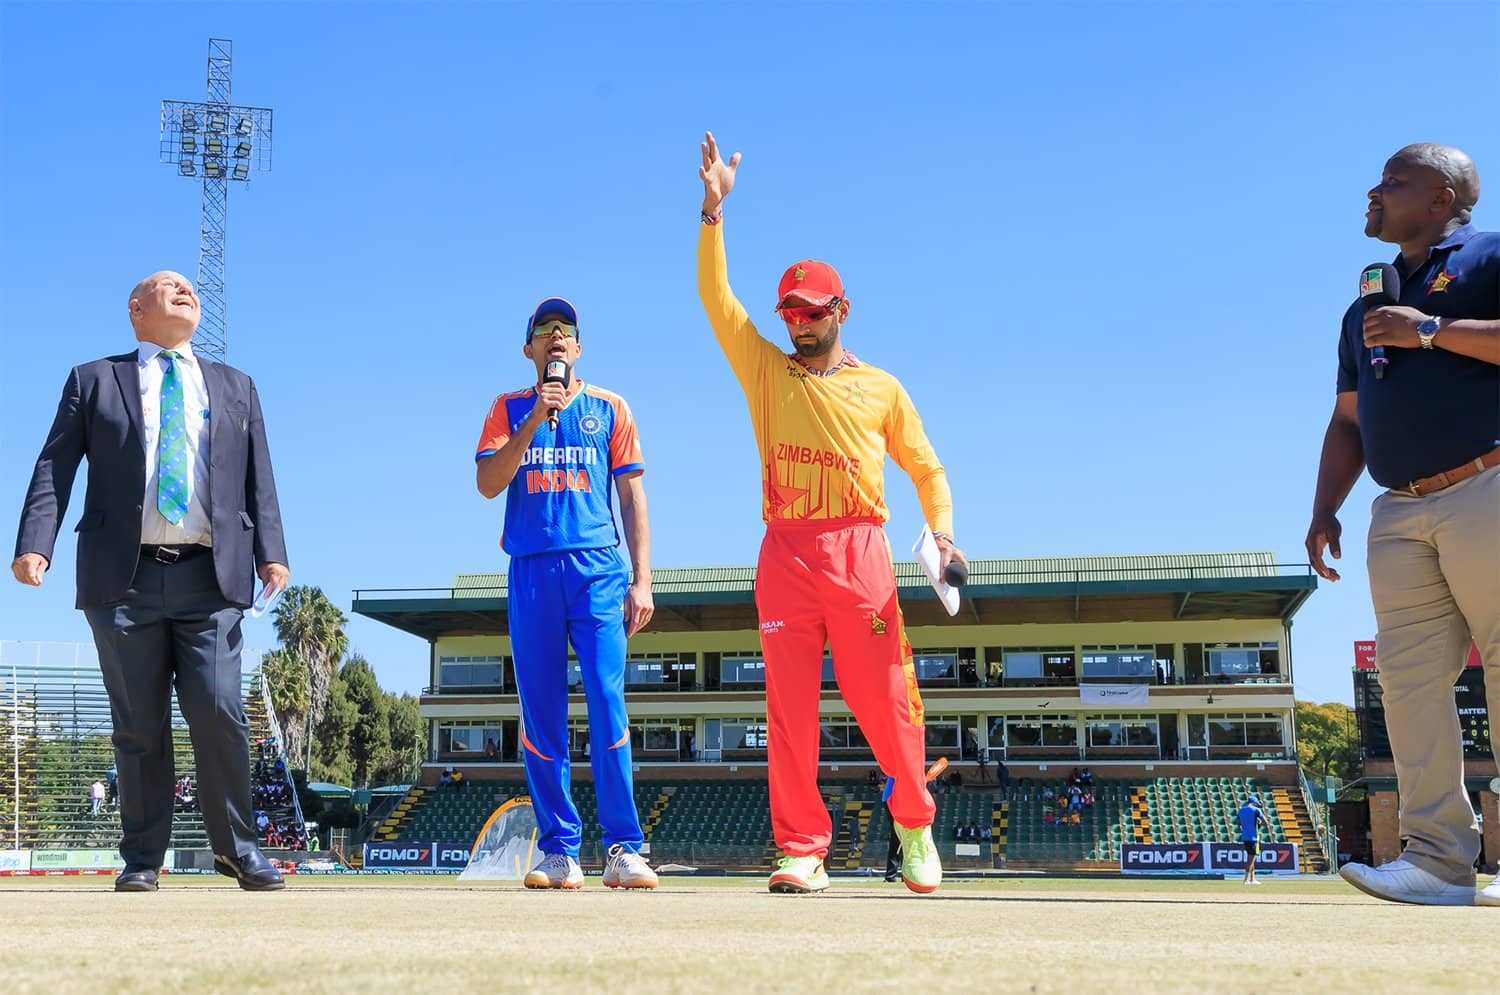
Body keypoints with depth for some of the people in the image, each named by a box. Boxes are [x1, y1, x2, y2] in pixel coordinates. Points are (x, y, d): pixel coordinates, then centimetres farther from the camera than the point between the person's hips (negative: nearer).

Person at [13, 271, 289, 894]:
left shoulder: (235, 388, 20)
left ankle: (236, 847, 7)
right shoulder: (94, 381, 14)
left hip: (211, 577, 1)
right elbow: (55, 468, 5)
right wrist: (34, 543, -10)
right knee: (138, 725, 3)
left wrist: (270, 552, -1)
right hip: (124, 576, -1)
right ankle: (142, 859, 14)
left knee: (219, 713, -8)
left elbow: (259, 480, 13)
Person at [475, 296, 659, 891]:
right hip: (531, 572, 1)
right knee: (541, 713, 0)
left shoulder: (609, 408, 14)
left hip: (598, 569, -1)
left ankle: (623, 849, -8)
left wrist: (641, 579, 2)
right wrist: (537, 419, -9)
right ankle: (558, 850, 6)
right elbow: (488, 484, 1)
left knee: (608, 702, -11)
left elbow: (632, 495, 11)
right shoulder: (510, 410, 15)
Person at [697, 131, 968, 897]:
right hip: (785, 553, 1)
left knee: (884, 701, -2)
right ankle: (802, 851, 3)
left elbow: (926, 468, 17)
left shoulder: (881, 389, 15)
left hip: (860, 550, -1)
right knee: (789, 707, -2)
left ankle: (914, 825, 20)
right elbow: (715, 295, 9)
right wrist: (714, 209, 1)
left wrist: (943, 534, 0)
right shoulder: (765, 372, 16)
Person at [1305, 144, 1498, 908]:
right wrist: (1324, 509, 14)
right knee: (1409, 675, -3)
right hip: (1399, 512, 7)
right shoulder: (1367, 307, 26)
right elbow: (1348, 421, 25)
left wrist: (1434, 331, -13)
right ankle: (1438, 857, -3)